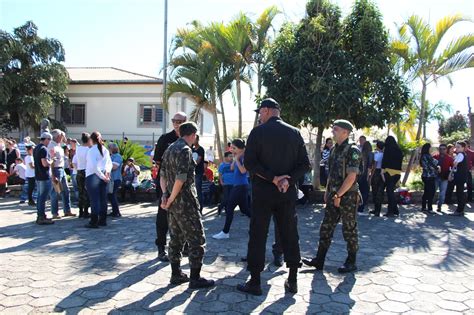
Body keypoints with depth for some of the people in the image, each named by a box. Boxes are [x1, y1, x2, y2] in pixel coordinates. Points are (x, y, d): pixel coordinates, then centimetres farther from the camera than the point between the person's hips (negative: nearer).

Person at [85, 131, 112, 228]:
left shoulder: (91, 150, -11)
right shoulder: (105, 150, 10)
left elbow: (94, 166, -18)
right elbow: (110, 163, 10)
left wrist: (102, 176, -12)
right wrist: (107, 171, -5)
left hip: (92, 176, -7)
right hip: (102, 177, 7)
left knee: (94, 200, -4)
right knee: (103, 198, 10)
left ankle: (94, 222, 0)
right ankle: (103, 220, 18)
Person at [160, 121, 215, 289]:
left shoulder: (169, 149, 13)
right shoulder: (185, 150, -15)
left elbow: (162, 175, 12)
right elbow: (181, 179, -23)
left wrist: (165, 195, 2)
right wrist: (171, 199, -14)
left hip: (173, 203, 9)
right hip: (185, 203, -9)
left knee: (176, 239, 16)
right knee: (197, 239, 0)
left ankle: (176, 275, 24)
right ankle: (195, 278, 5)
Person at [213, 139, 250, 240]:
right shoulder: (239, 157, 12)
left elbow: (243, 170, -25)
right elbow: (232, 168, 14)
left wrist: (236, 159, -17)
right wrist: (235, 158, 3)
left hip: (241, 186, -9)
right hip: (237, 185, 9)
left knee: (229, 208, -4)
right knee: (244, 209, 13)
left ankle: (225, 233, 3)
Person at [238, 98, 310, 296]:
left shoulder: (258, 132, -6)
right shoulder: (294, 133, 5)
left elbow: (249, 163, -14)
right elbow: (305, 165, -1)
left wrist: (273, 178, -14)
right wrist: (287, 179, -11)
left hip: (263, 191, -3)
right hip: (288, 192, 4)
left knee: (257, 236, 5)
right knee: (290, 235, 12)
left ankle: (254, 282, 11)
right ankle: (292, 281, 19)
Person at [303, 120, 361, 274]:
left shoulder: (353, 150, -13)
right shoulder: (334, 149, 11)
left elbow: (351, 177, -18)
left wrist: (338, 195, -17)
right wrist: (327, 191, 13)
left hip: (348, 196, -8)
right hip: (334, 195, 8)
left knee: (349, 230, 4)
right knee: (326, 227, 8)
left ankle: (351, 262, 18)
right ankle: (319, 260, 14)